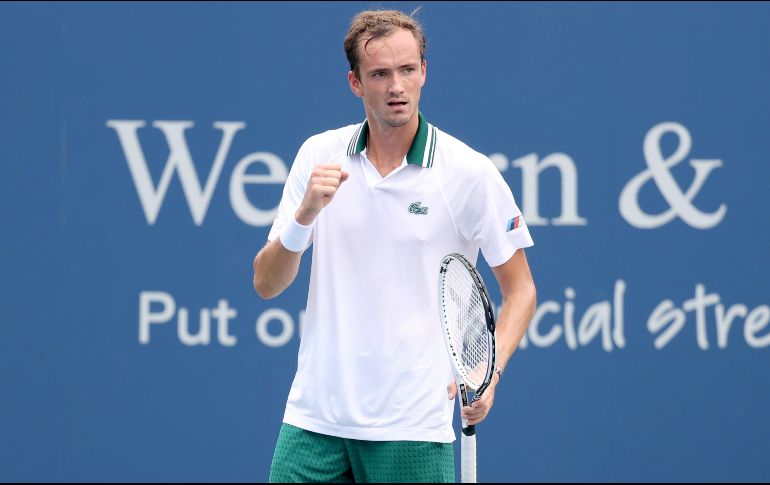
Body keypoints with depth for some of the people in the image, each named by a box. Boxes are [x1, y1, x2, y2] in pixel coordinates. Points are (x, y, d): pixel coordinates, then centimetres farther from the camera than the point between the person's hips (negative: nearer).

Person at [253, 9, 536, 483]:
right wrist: (306, 214, -15)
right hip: (315, 418, 3)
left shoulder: (471, 172, -4)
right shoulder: (320, 155, 4)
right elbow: (266, 284, 3)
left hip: (413, 425, -2)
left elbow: (520, 290, 3)